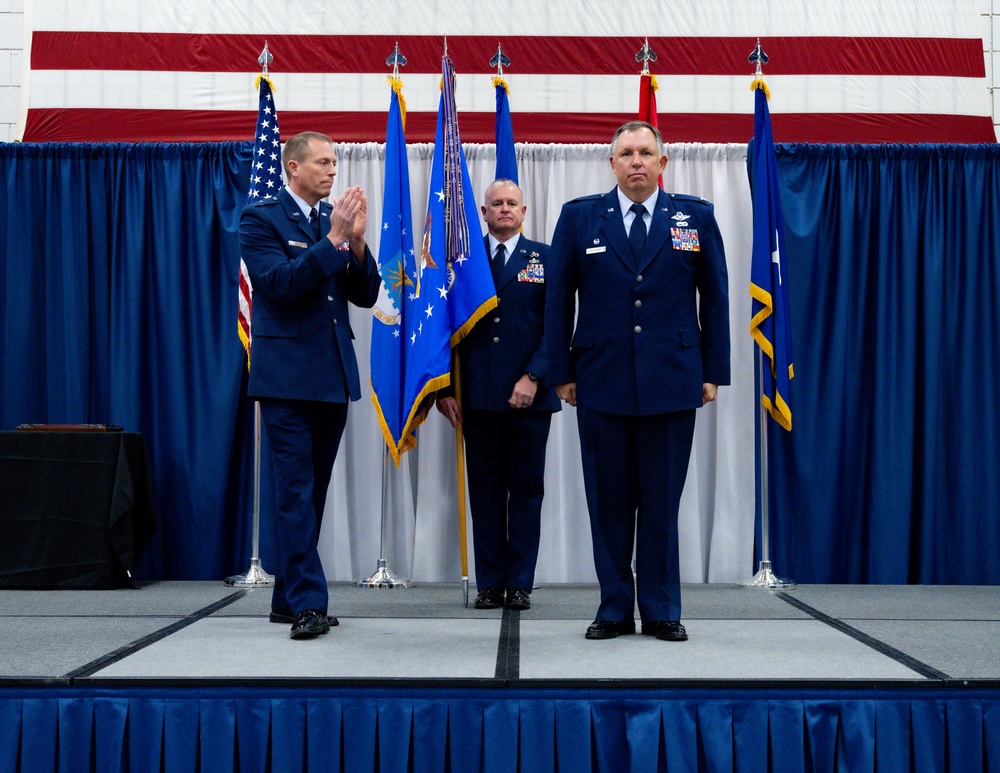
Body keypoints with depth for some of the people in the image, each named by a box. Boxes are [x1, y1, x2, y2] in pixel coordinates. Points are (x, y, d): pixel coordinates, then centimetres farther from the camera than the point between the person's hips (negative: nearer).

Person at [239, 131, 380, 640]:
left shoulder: (336, 219, 13)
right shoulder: (261, 218, -3)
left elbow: (366, 295, 8)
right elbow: (281, 282, -17)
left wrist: (357, 241, -7)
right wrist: (334, 240, -18)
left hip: (334, 374, 6)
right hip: (288, 374, -6)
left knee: (312, 491, 11)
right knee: (296, 491, -7)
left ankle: (288, 598, 21)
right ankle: (307, 603, -5)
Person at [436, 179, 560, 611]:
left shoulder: (544, 259, 7)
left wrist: (533, 377, -11)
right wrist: (445, 388, 1)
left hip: (529, 395, -1)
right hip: (477, 395, 1)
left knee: (526, 489, 3)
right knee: (485, 490, 5)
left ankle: (520, 583, 12)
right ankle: (490, 583, 13)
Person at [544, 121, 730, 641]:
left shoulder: (696, 217, 8)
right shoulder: (579, 217, 7)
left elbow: (715, 299, 9)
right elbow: (558, 301, 7)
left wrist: (713, 372, 4)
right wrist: (562, 372, 2)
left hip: (672, 384, 0)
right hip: (601, 384, 0)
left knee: (662, 504, 5)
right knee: (609, 504, 6)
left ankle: (662, 612, 16)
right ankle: (615, 610, 18)